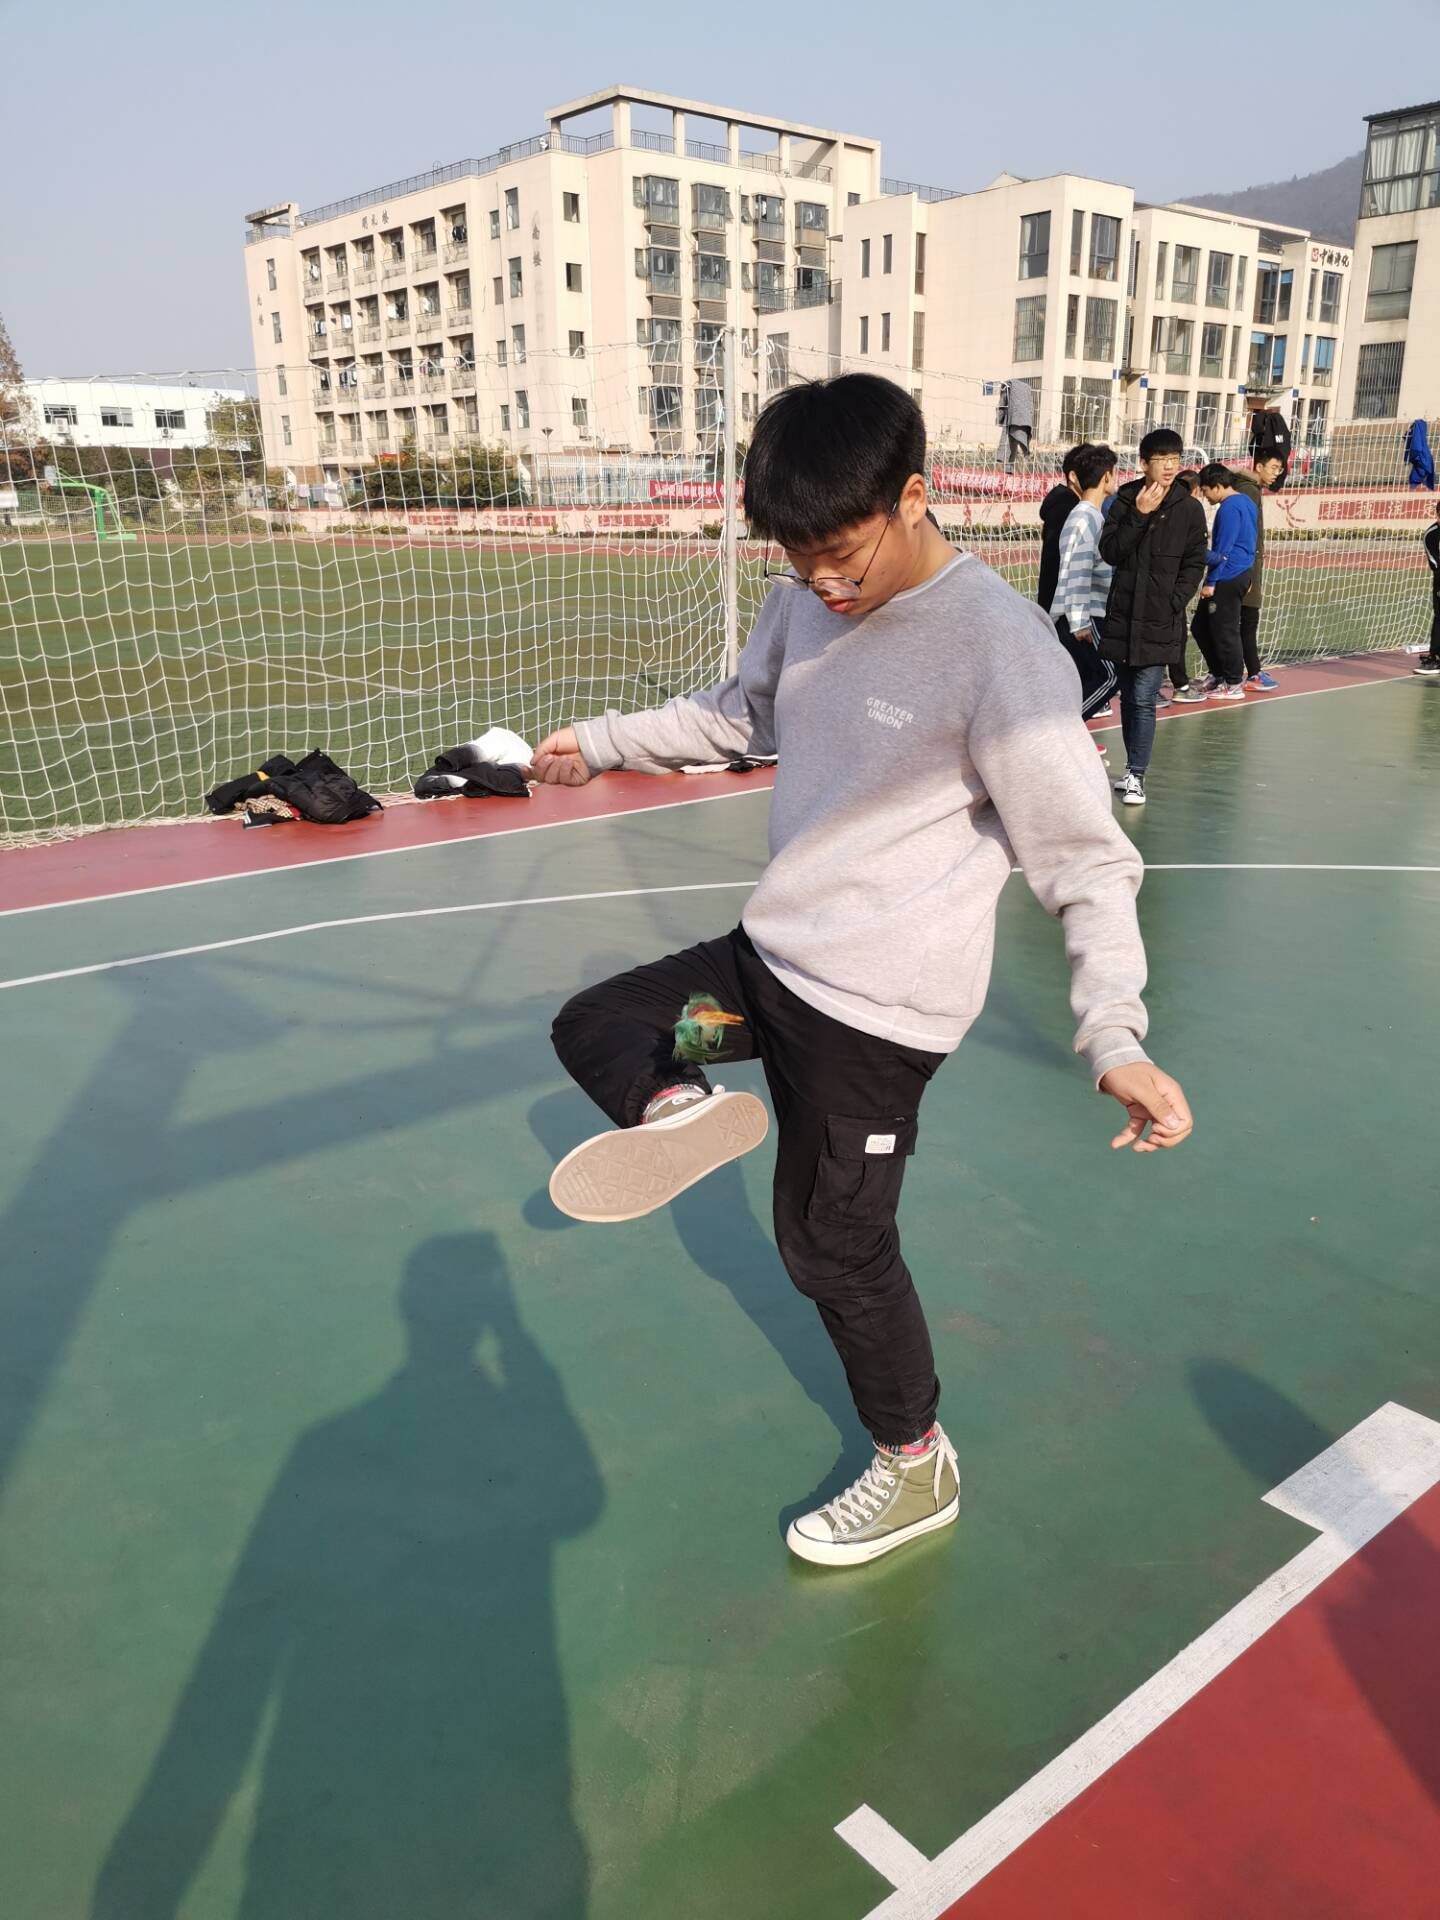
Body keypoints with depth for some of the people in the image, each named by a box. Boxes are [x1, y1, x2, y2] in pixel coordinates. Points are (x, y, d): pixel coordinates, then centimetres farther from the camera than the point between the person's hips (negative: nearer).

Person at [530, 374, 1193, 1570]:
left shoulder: (1000, 649, -23)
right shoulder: (808, 600, -1)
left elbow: (1088, 861, -20)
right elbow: (745, 713, 21)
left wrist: (1115, 1032, -31)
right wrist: (605, 742, 19)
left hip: (878, 1001, -7)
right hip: (774, 953, 7)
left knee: (833, 1245, 8)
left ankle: (919, 1470, 30)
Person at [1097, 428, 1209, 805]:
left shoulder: (1189, 508, -1)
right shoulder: (1125, 501, 3)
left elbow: (1195, 564, 1)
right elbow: (1109, 552, -7)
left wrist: (1174, 603, -10)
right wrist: (1139, 515, -15)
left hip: (1161, 621, -3)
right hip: (1123, 616, 3)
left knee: (1144, 699, -9)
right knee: (1128, 697, 11)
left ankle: (1136, 774, -2)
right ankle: (1133, 768, 23)